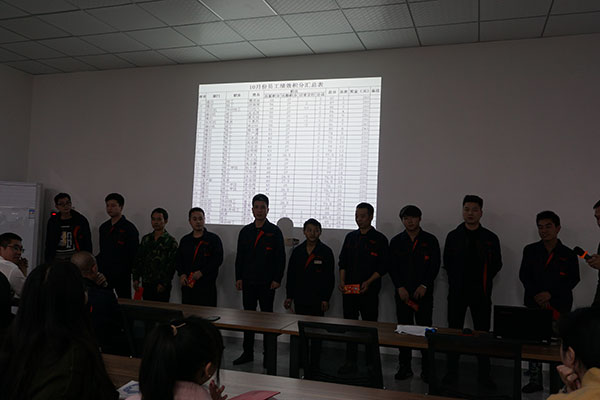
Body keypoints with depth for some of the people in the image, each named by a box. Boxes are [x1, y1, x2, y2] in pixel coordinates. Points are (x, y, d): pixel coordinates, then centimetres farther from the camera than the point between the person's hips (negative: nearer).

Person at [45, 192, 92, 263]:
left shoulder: (81, 220, 4)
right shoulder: (52, 221, 13)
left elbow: (87, 244, 3)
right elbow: (48, 244, 18)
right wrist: (48, 261, 12)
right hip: (57, 259, 2)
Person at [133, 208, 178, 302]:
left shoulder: (171, 241, -3)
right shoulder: (146, 239, 12)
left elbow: (171, 265, -8)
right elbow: (138, 260, 13)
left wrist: (164, 283, -13)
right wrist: (136, 278, 5)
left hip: (161, 286, -4)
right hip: (146, 284, 4)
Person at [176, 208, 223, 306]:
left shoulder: (214, 238, 2)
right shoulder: (185, 240, 17)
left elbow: (218, 259, -6)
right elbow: (178, 259, 18)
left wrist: (201, 272, -14)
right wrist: (181, 274, 0)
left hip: (207, 285, -4)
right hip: (187, 284, 5)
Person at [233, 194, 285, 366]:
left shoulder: (275, 231, -1)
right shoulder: (245, 231, 9)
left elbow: (280, 258, -3)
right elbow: (239, 256, 11)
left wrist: (277, 279, -10)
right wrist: (239, 278, 4)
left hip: (267, 283, -3)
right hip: (248, 282, 4)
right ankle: (248, 353, 19)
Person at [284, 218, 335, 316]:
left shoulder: (326, 252, 0)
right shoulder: (297, 251, 9)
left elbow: (330, 278, -2)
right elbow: (291, 275, 12)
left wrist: (326, 299, -7)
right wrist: (289, 297, 7)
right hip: (299, 300, 3)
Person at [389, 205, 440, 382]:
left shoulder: (430, 240, 4)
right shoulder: (396, 241, 8)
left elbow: (435, 266, 0)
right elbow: (392, 267, 4)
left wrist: (424, 285, -10)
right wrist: (400, 287, -6)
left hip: (424, 293, -1)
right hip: (402, 293, 2)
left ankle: (427, 369, 9)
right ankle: (405, 367, 14)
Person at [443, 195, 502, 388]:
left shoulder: (490, 238, 2)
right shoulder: (453, 236, 4)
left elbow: (497, 264, 8)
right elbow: (447, 263, 10)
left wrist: (483, 280, 6)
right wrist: (457, 281, 7)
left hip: (481, 292, 0)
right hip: (457, 292, 1)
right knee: (454, 331, 6)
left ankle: (484, 374, 16)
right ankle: (452, 372, 17)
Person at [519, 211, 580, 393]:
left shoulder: (568, 254, 4)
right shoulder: (530, 250, 8)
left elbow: (573, 279, 1)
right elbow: (523, 275, 6)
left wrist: (550, 294, -10)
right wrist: (536, 294, -8)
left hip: (559, 305, -1)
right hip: (534, 304, 2)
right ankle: (535, 381, 9)